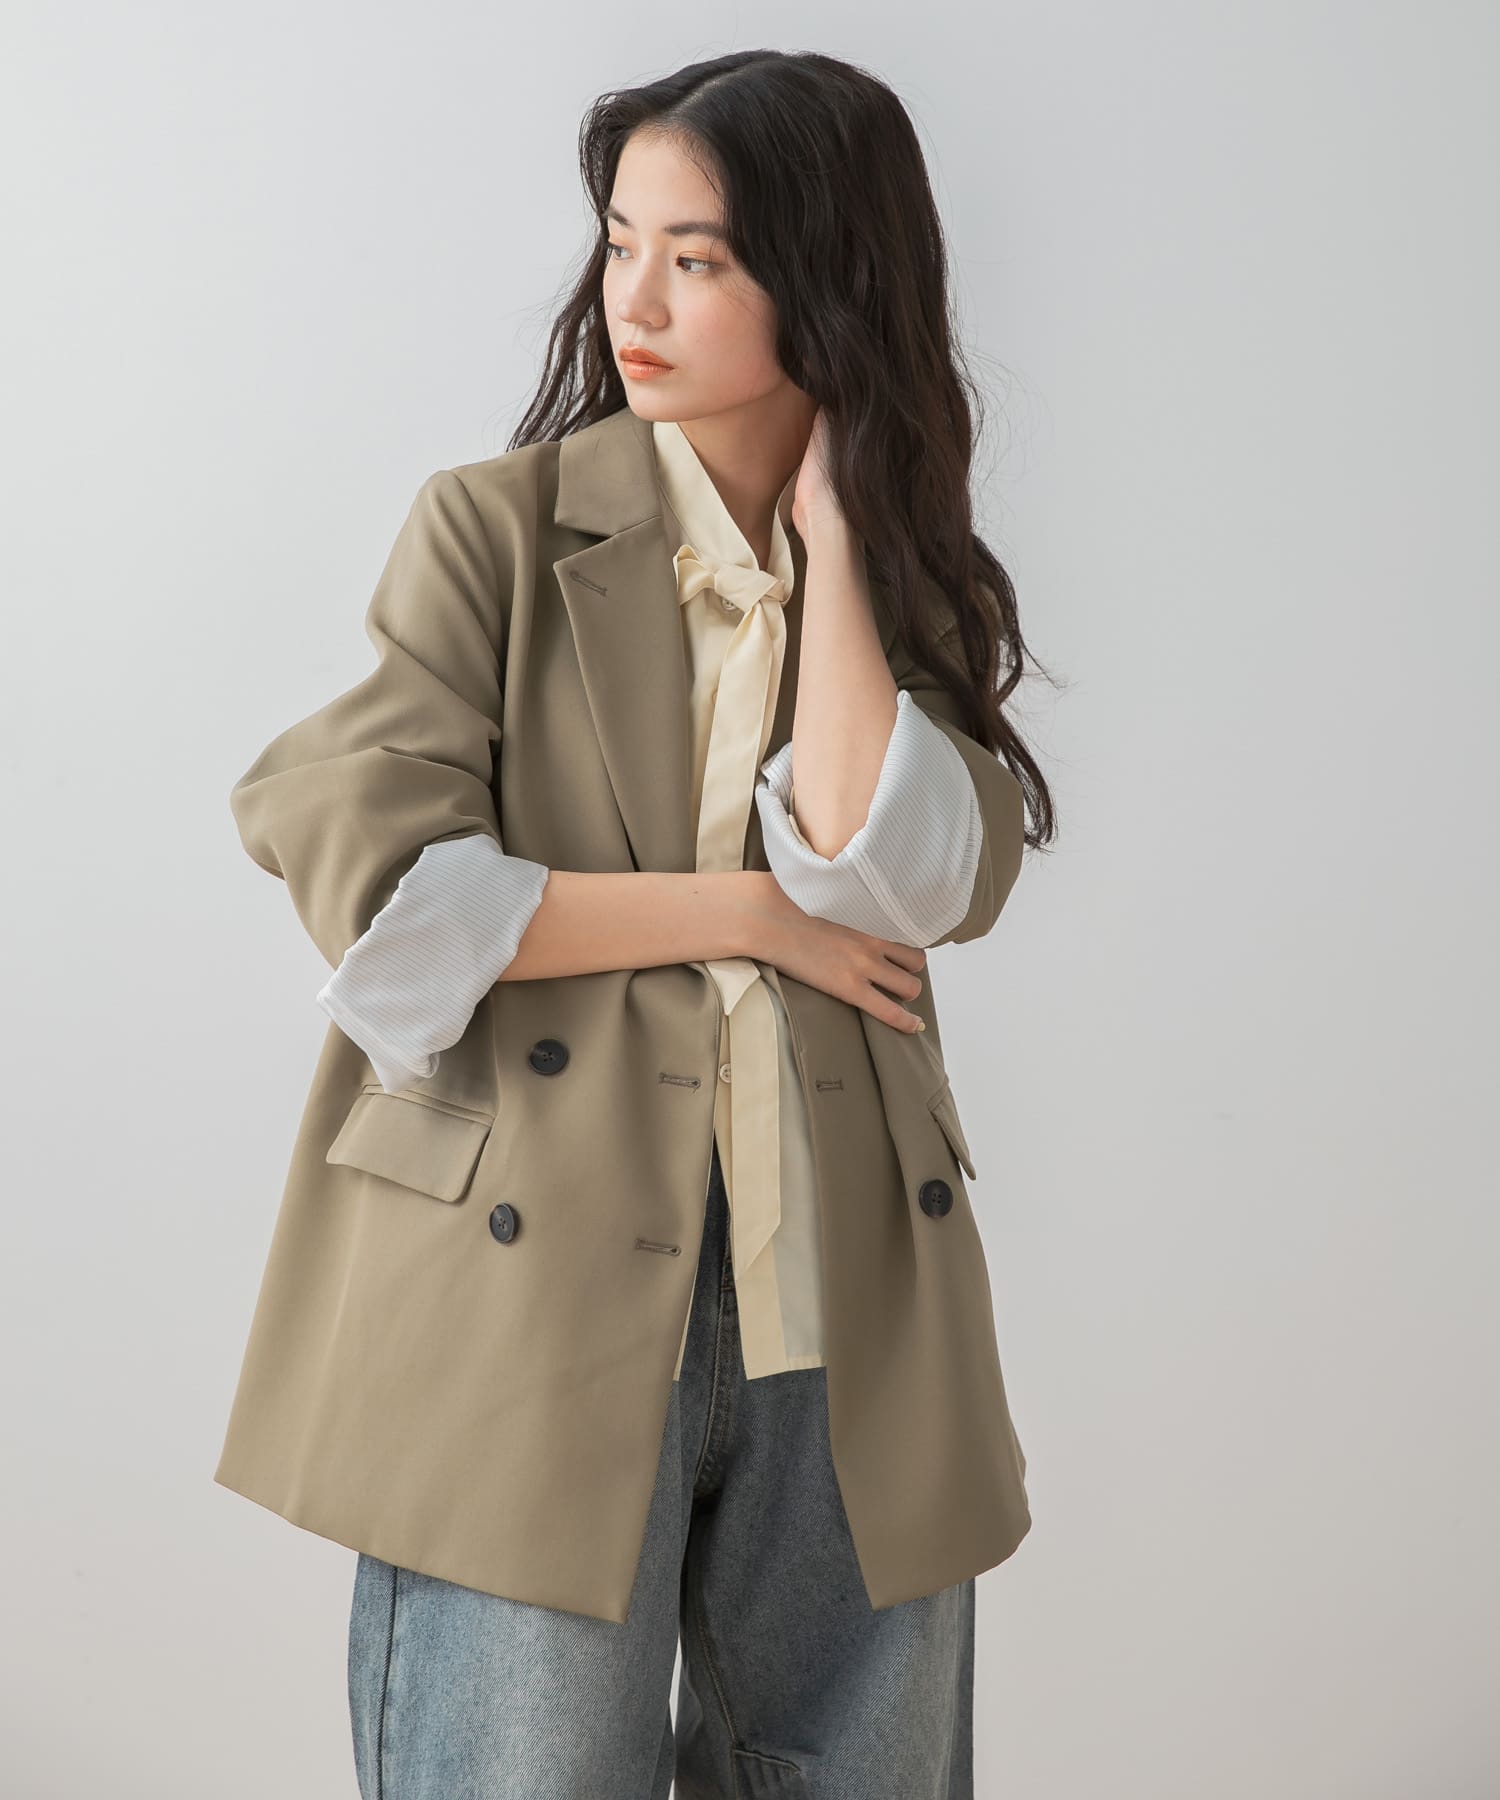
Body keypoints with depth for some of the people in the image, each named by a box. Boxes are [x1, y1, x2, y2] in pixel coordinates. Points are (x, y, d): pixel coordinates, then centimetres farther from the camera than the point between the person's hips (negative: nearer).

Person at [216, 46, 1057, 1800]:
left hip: (842, 1305, 4)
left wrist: (832, 536, -6)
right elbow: (376, 884, -13)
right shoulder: (495, 527, -1)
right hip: (533, 1282, -3)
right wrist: (744, 911, -10)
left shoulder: (907, 574, 8)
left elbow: (905, 879, -11)